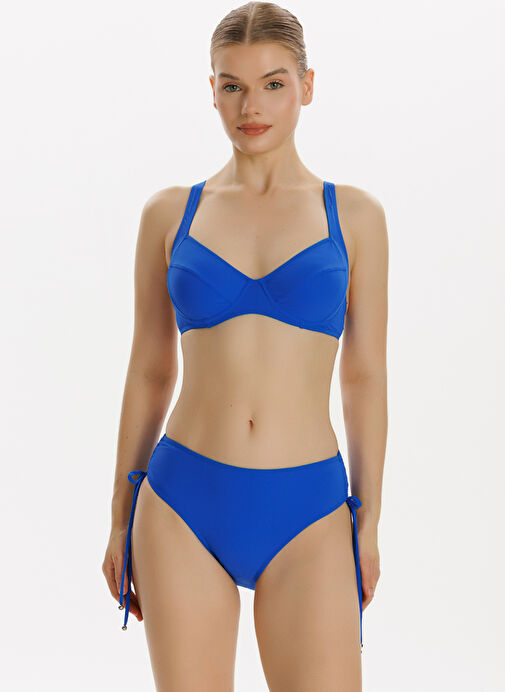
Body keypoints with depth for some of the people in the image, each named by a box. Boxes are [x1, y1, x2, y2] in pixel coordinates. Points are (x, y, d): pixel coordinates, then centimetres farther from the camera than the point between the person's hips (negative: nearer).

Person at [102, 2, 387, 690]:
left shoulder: (354, 215, 4)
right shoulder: (170, 213, 5)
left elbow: (365, 379, 5)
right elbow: (149, 372, 9)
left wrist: (369, 523, 2)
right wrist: (120, 519, 9)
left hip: (308, 514, 0)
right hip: (185, 505, 1)